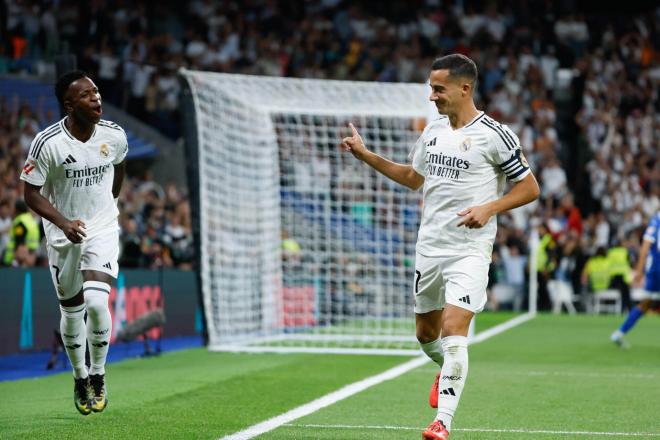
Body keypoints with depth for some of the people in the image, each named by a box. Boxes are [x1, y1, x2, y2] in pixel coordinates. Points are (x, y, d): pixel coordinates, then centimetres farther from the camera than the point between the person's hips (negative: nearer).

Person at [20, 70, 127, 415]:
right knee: (71, 311, 9)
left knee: (97, 302, -18)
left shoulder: (114, 135, -8)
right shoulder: (47, 142, -18)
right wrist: (62, 222, -25)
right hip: (63, 235, -1)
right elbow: (31, 193, -12)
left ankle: (98, 375, 3)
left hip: (102, 230, 1)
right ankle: (80, 378, 31)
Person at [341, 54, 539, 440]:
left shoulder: (494, 135, -10)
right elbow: (413, 177, 26)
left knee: (453, 329, -19)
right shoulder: (433, 131, 10)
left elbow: (530, 187, -6)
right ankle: (450, 371, 47)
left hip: (470, 249, -6)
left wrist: (489, 208, -19)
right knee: (426, 333, 14)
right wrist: (365, 154, 20)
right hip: (430, 247, 7)